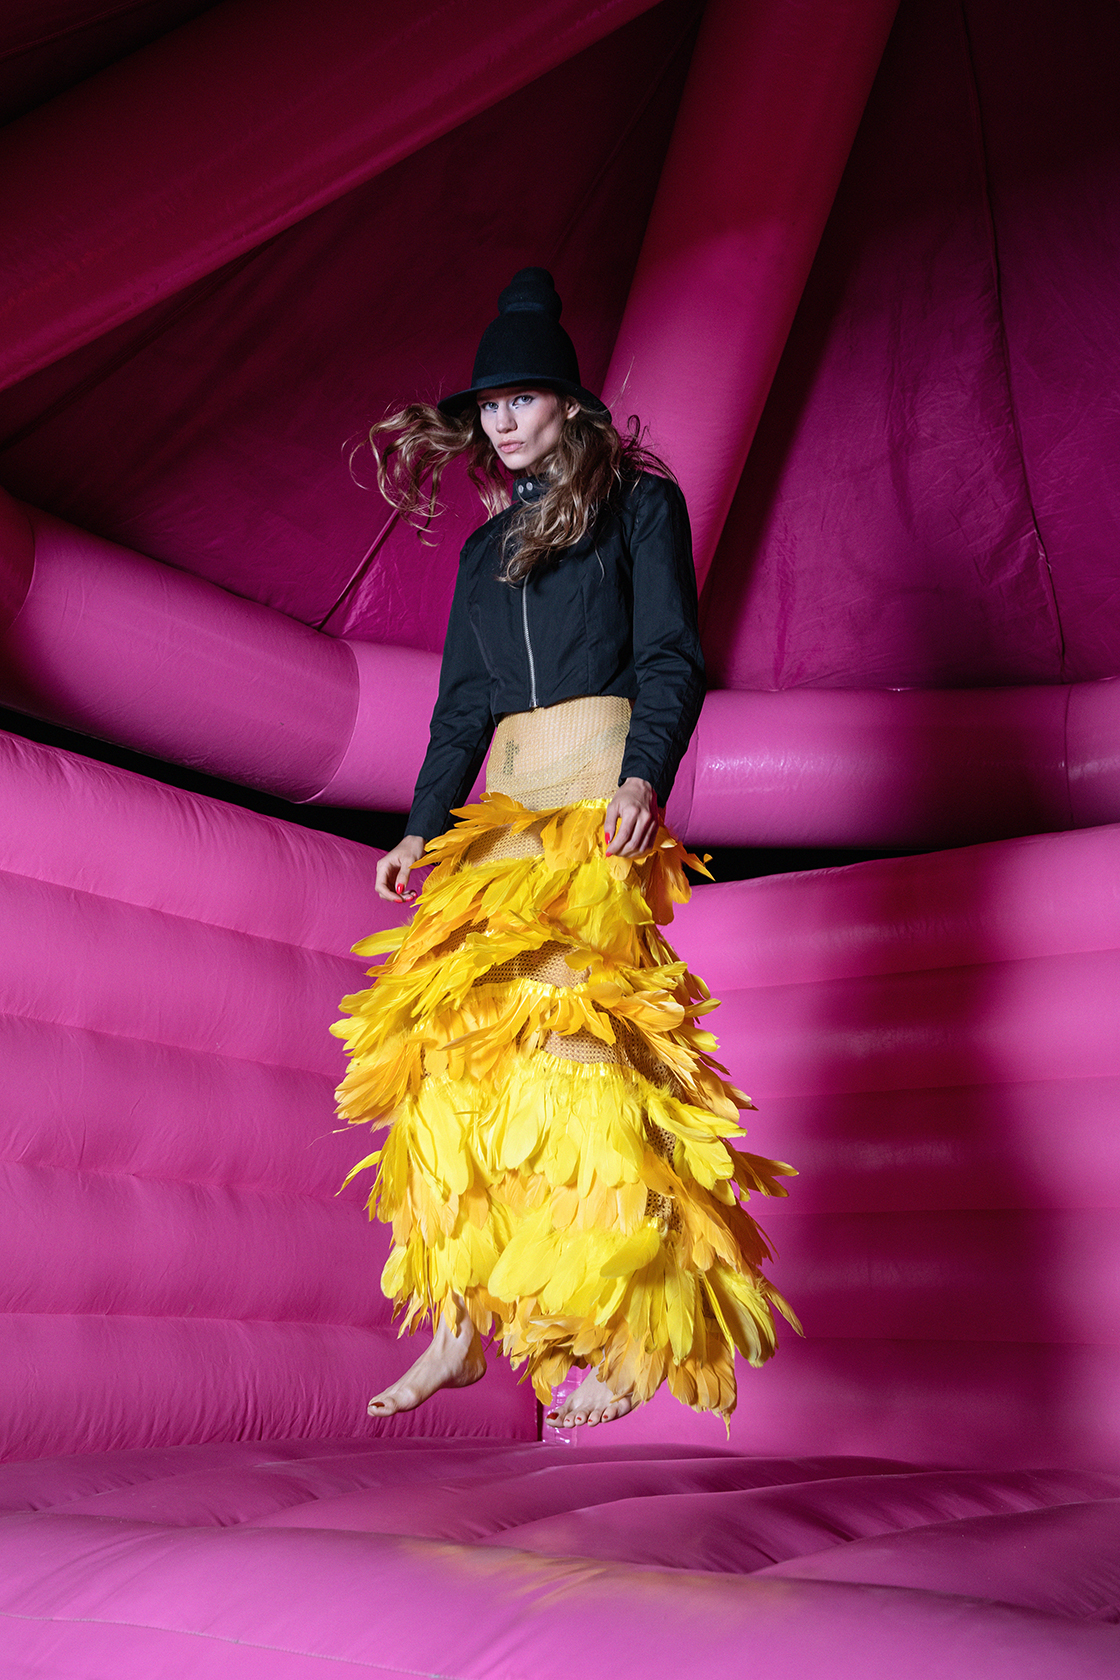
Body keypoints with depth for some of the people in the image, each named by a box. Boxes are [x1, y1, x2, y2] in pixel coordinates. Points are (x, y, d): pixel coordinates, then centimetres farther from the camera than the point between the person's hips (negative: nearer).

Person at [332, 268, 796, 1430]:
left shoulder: (638, 503, 8)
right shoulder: (486, 548, 23)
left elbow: (670, 657, -3)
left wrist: (645, 777, -19)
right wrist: (425, 827, 9)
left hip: (601, 810, -6)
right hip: (503, 818, 6)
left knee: (583, 1042, -16)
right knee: (461, 1048, -3)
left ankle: (633, 1336, -11)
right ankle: (458, 1327, 2)